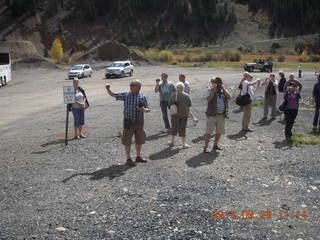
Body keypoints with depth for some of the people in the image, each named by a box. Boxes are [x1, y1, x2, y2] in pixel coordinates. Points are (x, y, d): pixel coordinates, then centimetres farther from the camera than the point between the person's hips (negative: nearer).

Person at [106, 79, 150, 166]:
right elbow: (113, 95, 0)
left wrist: (143, 109, -20)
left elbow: (148, 109, 2)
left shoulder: (143, 97, 0)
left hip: (139, 121, 2)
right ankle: (129, 158, 12)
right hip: (128, 121, -2)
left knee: (139, 140, 13)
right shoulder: (126, 95, -2)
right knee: (127, 140, 0)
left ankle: (138, 157, 30)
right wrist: (108, 89, -18)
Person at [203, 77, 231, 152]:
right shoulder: (210, 90, -2)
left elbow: (229, 97, -7)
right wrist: (214, 90, -18)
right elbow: (208, 99, -17)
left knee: (219, 131, 13)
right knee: (209, 131, -5)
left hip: (222, 115, 5)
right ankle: (205, 147, -1)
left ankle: (215, 145, 29)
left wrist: (223, 88, -9)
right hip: (212, 114, -5)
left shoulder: (224, 90, 10)